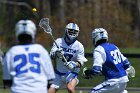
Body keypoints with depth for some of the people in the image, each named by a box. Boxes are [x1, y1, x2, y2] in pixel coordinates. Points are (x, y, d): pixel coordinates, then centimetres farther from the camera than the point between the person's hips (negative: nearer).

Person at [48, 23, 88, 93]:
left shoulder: (79, 46, -8)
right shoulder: (58, 41, -4)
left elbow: (81, 62, -8)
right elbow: (51, 55, -13)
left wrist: (74, 65, -30)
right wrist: (56, 54, -36)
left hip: (72, 73, -3)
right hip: (59, 73, 3)